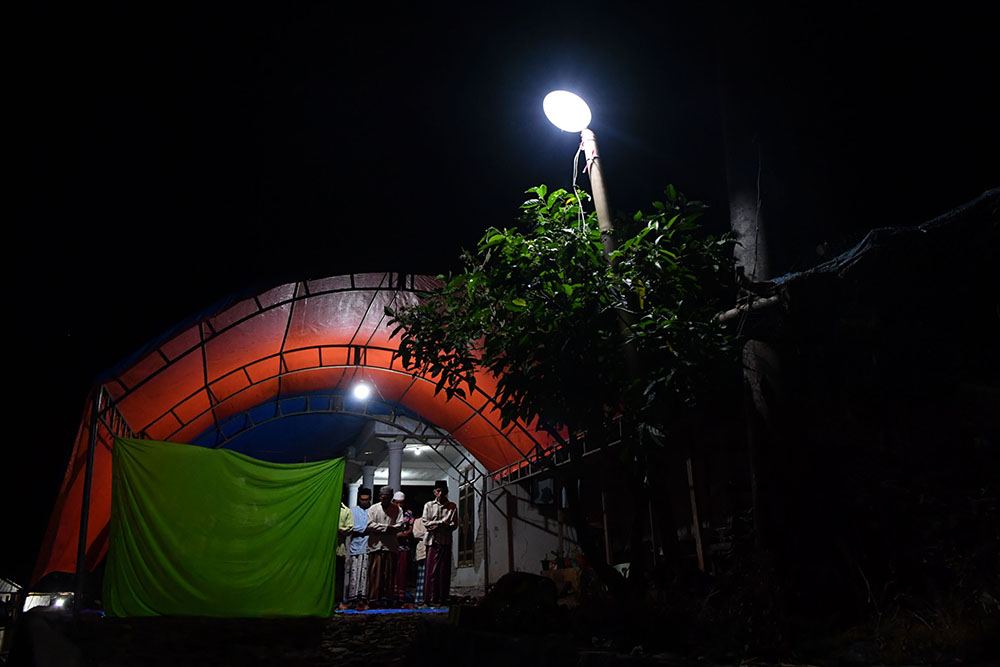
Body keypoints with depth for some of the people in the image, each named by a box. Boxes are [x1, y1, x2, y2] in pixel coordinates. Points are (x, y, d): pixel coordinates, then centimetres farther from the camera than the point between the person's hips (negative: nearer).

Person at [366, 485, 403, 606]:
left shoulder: (397, 510, 9)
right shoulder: (373, 509, 7)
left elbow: (400, 525, -3)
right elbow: (370, 525, -5)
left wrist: (387, 528, -13)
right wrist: (387, 527, -11)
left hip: (391, 546, 1)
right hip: (375, 545, -1)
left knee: (390, 573, 1)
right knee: (375, 573, -1)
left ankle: (387, 597, 7)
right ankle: (373, 598, 4)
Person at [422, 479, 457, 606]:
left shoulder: (452, 506, 7)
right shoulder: (428, 505, 8)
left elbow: (454, 525, -1)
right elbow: (426, 523, -1)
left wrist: (436, 526, -12)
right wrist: (442, 522, -10)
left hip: (446, 542, 1)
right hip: (433, 542, -1)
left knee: (445, 571, 0)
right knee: (432, 571, -2)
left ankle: (443, 599, 6)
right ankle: (432, 599, 2)